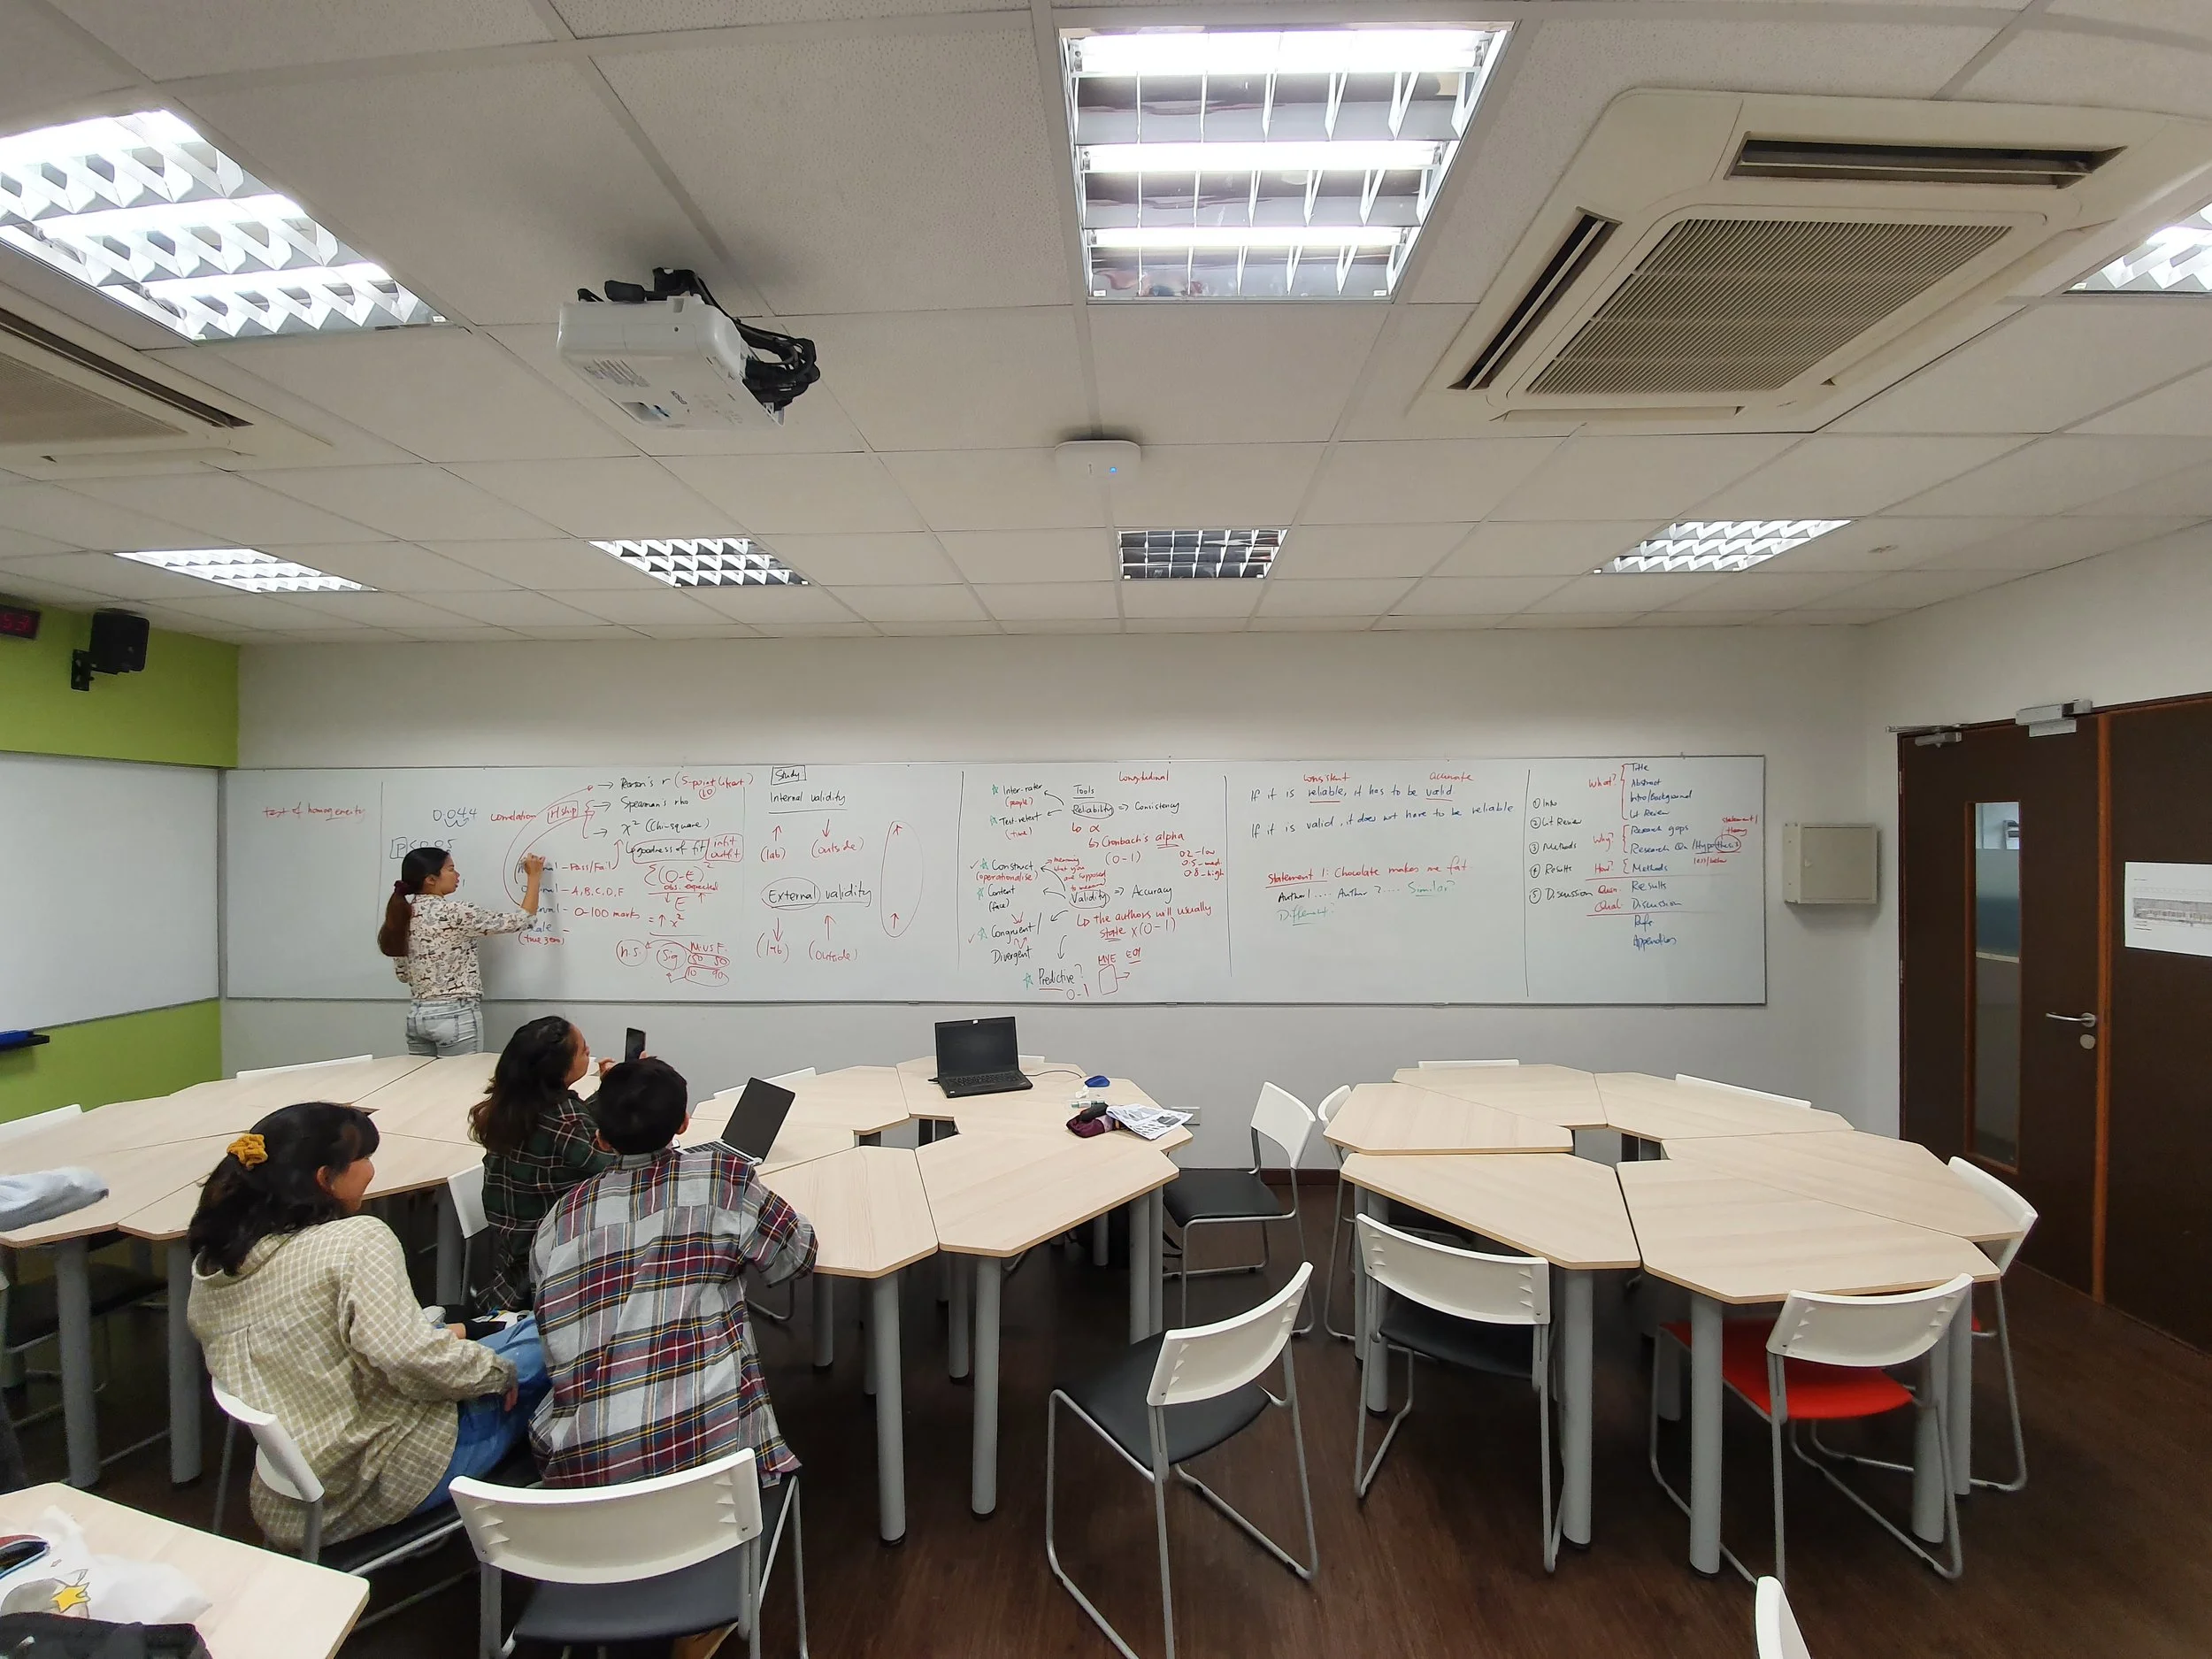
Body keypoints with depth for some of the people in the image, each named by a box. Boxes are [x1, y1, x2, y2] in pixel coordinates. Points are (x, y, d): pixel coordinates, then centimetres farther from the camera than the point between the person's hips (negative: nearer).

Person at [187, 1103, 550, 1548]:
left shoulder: (211, 1261, 2)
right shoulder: (355, 1240, -23)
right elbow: (410, 1357, -32)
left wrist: (438, 1334, 17)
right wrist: (498, 1369, -14)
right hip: (385, 1481, -8)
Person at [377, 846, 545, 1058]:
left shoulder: (403, 915, 6)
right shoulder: (455, 912, -15)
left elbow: (403, 973, 14)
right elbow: (521, 920, -10)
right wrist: (534, 877, 1)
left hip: (417, 1015, 8)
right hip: (456, 1016, -8)